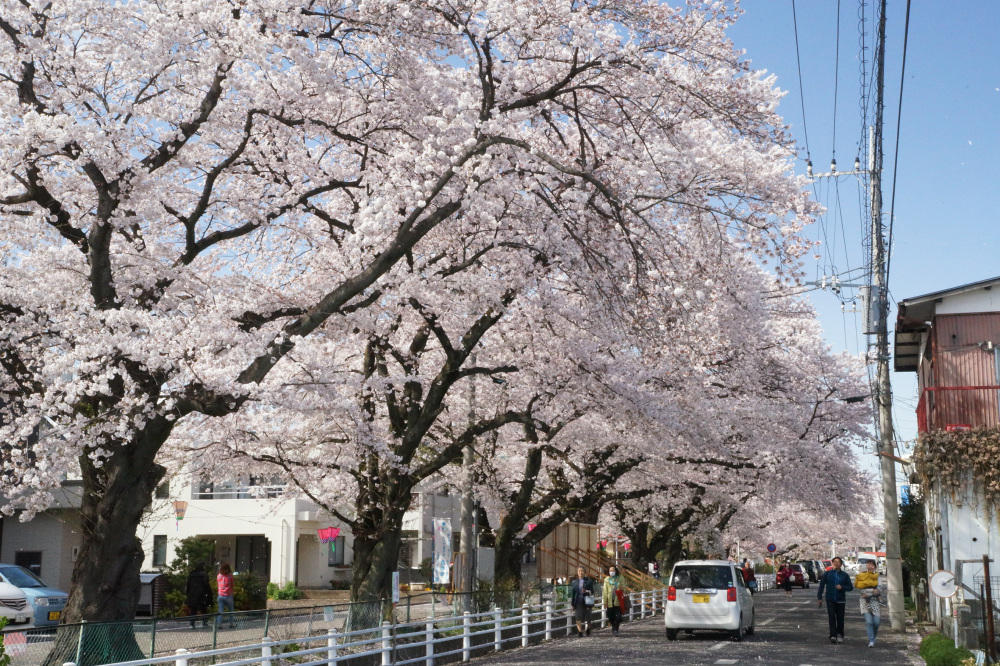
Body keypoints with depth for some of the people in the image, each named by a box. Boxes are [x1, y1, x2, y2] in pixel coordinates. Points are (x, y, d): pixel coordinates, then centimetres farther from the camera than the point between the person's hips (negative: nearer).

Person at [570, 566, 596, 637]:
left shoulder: (589, 581, 1)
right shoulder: (575, 581, 8)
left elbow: (592, 591, 0)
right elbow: (572, 592, 8)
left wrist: (587, 592, -22)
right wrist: (572, 603, 5)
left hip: (586, 602, -1)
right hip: (578, 602, 1)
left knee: (587, 617, 7)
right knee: (578, 617, -8)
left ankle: (588, 629, 32)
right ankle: (580, 631, -7)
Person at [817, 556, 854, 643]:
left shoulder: (845, 575, 6)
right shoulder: (827, 574, 4)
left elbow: (850, 587, 8)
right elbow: (821, 585, 7)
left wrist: (842, 587, -11)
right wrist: (819, 597, 2)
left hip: (840, 600, 1)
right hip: (830, 600, -1)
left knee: (840, 618, 4)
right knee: (832, 617, -10)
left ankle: (839, 635, 18)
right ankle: (833, 635, -14)